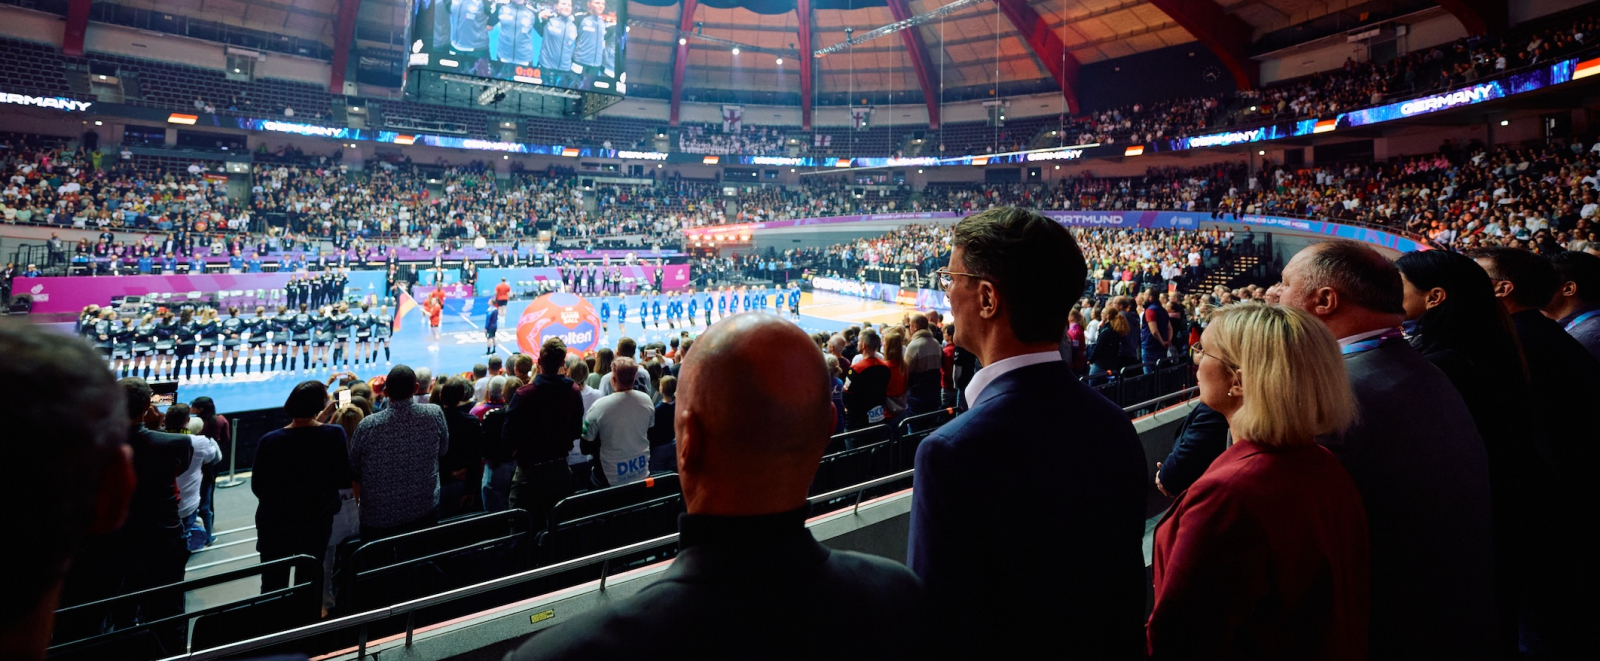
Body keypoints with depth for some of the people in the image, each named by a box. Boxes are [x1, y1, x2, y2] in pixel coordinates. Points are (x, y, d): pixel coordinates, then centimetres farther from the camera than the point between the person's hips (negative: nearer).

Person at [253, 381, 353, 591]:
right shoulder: (335, 434, -16)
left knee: (273, 587, 13)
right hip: (317, 522, 1)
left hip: (276, 524, -1)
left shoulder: (270, 440, -16)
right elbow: (344, 480, -8)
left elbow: (257, 487, -5)